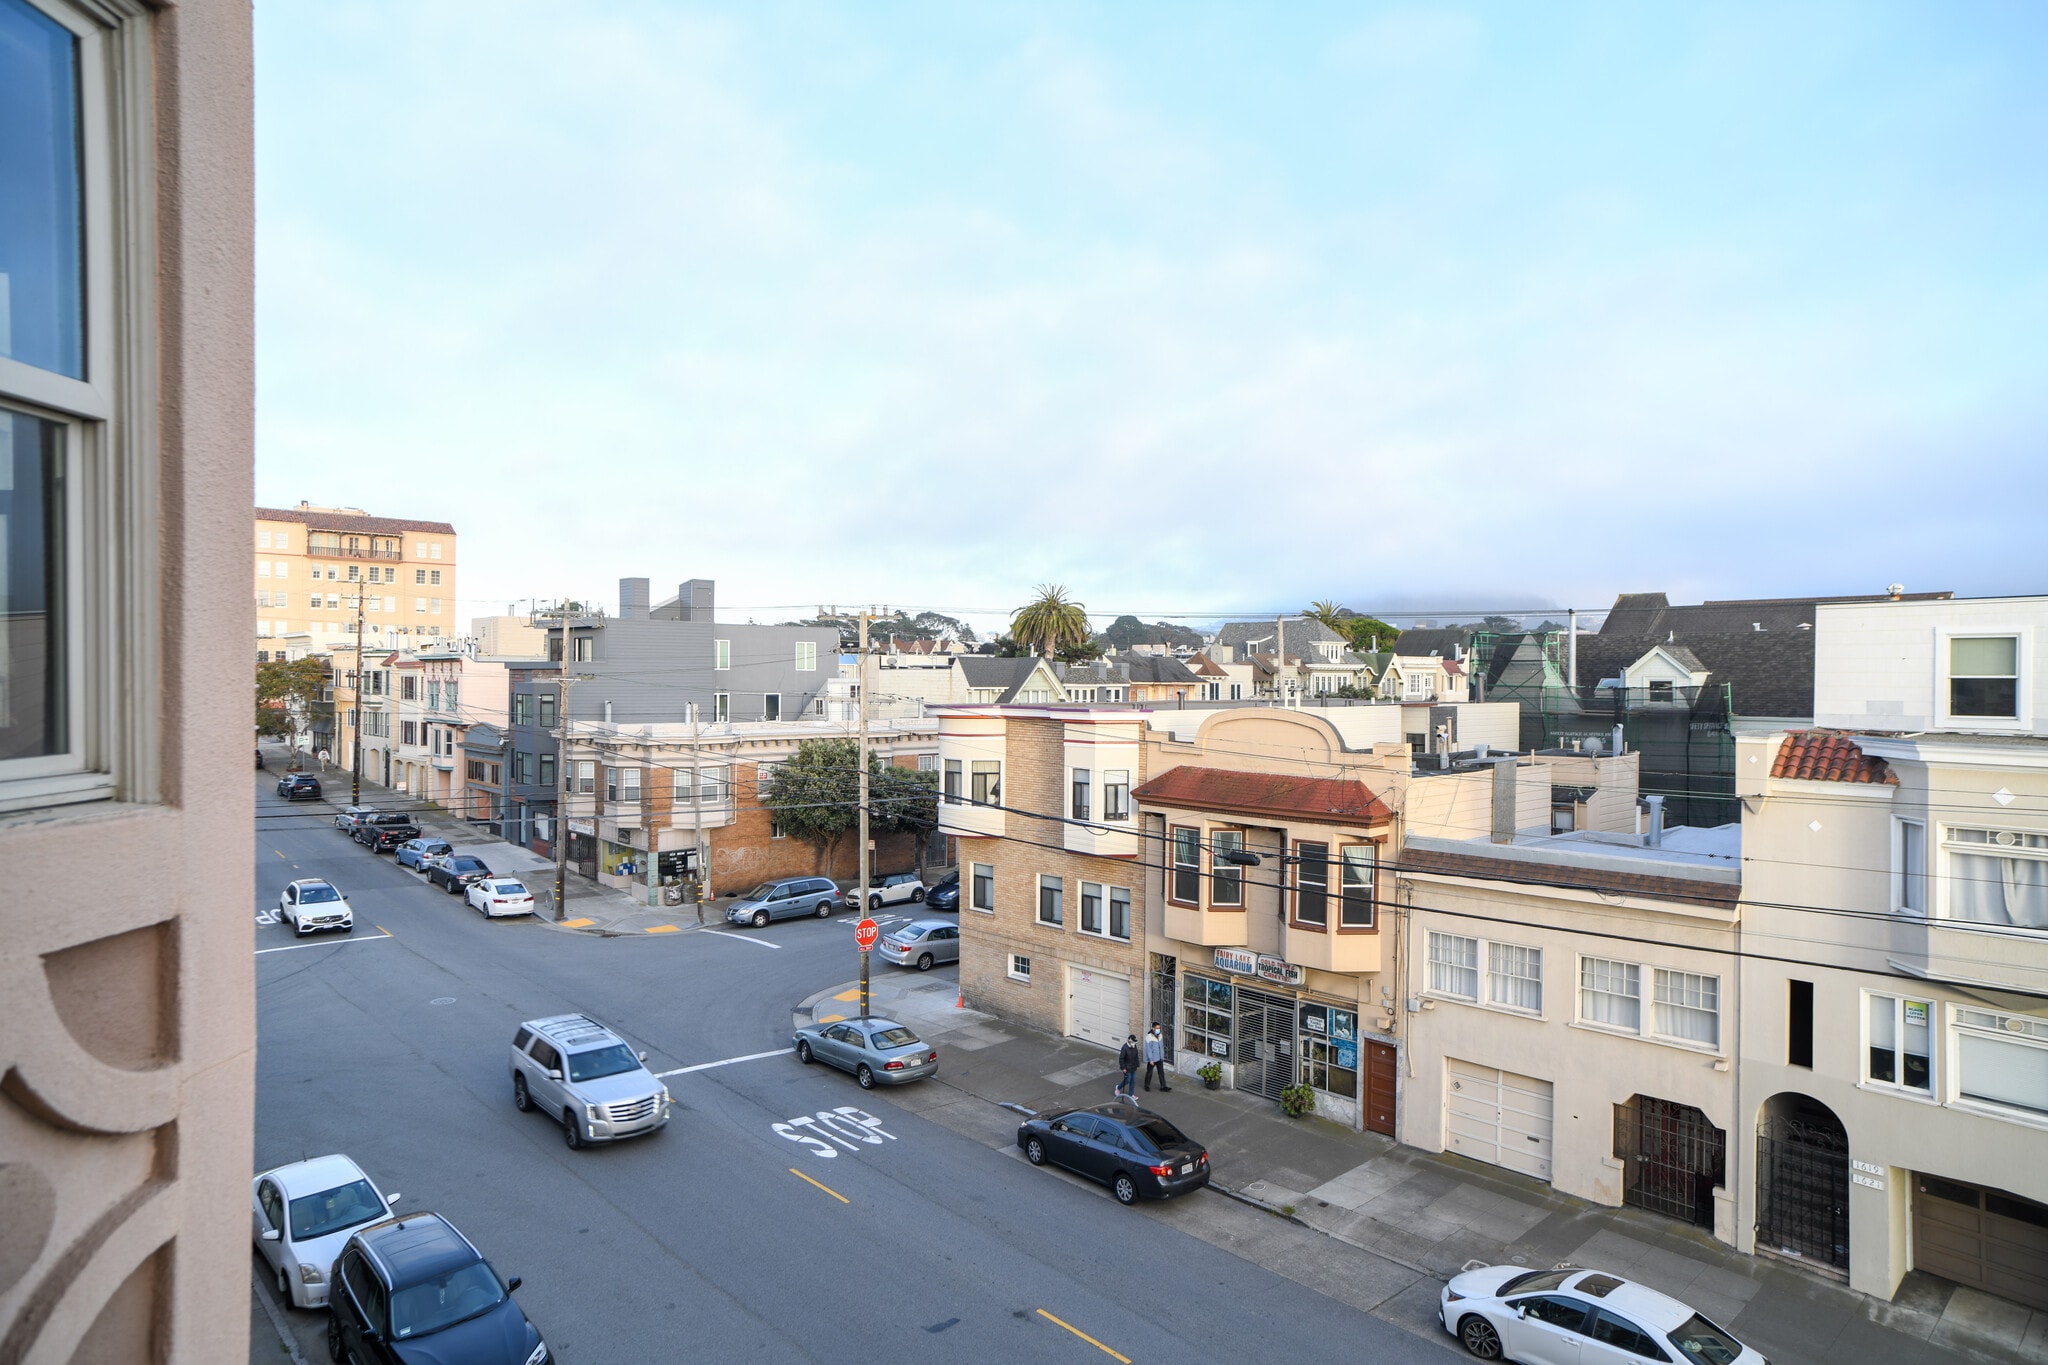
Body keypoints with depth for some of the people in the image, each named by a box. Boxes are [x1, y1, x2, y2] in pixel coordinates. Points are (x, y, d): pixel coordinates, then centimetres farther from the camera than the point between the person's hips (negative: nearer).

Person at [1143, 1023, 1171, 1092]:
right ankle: (1147, 1085, 27)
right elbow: (1148, 1049, -19)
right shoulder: (1149, 1037, -21)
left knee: (1161, 1072, 6)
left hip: (1159, 1058, 6)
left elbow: (1162, 1047, 10)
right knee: (1149, 1072, 11)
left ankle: (1163, 1087, 12)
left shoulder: (1160, 1036, 1)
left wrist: (1162, 1057, 12)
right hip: (1152, 1059, -6)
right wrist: (1150, 1060, -19)